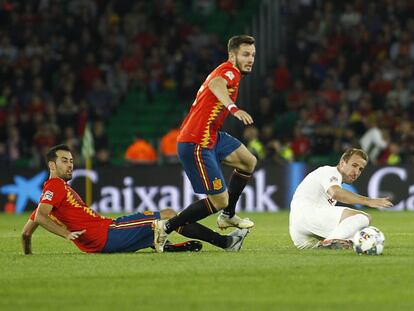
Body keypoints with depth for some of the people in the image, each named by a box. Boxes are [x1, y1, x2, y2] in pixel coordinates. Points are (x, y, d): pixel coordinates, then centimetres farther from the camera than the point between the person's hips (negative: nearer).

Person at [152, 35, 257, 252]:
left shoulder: (228, 72, 16)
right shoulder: (229, 71, -14)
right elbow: (216, 84, -38)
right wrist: (234, 109, -54)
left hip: (211, 137, 10)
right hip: (196, 144, -10)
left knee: (248, 162, 17)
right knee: (219, 201, -8)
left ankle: (228, 216, 26)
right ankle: (166, 228, -3)